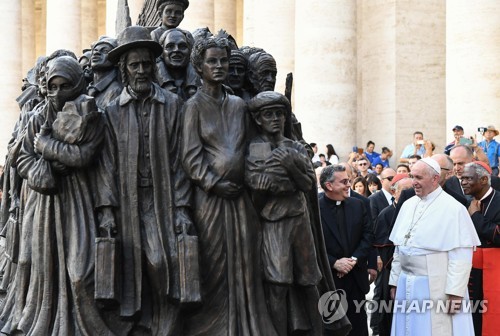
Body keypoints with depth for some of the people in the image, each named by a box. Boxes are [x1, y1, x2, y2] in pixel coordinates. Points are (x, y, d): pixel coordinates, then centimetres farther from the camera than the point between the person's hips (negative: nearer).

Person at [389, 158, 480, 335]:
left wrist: (455, 292, -17)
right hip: (407, 286, 6)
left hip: (437, 288, -6)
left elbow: (461, 255, -14)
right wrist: (395, 281, 13)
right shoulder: (408, 205, 10)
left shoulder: (453, 208, -11)